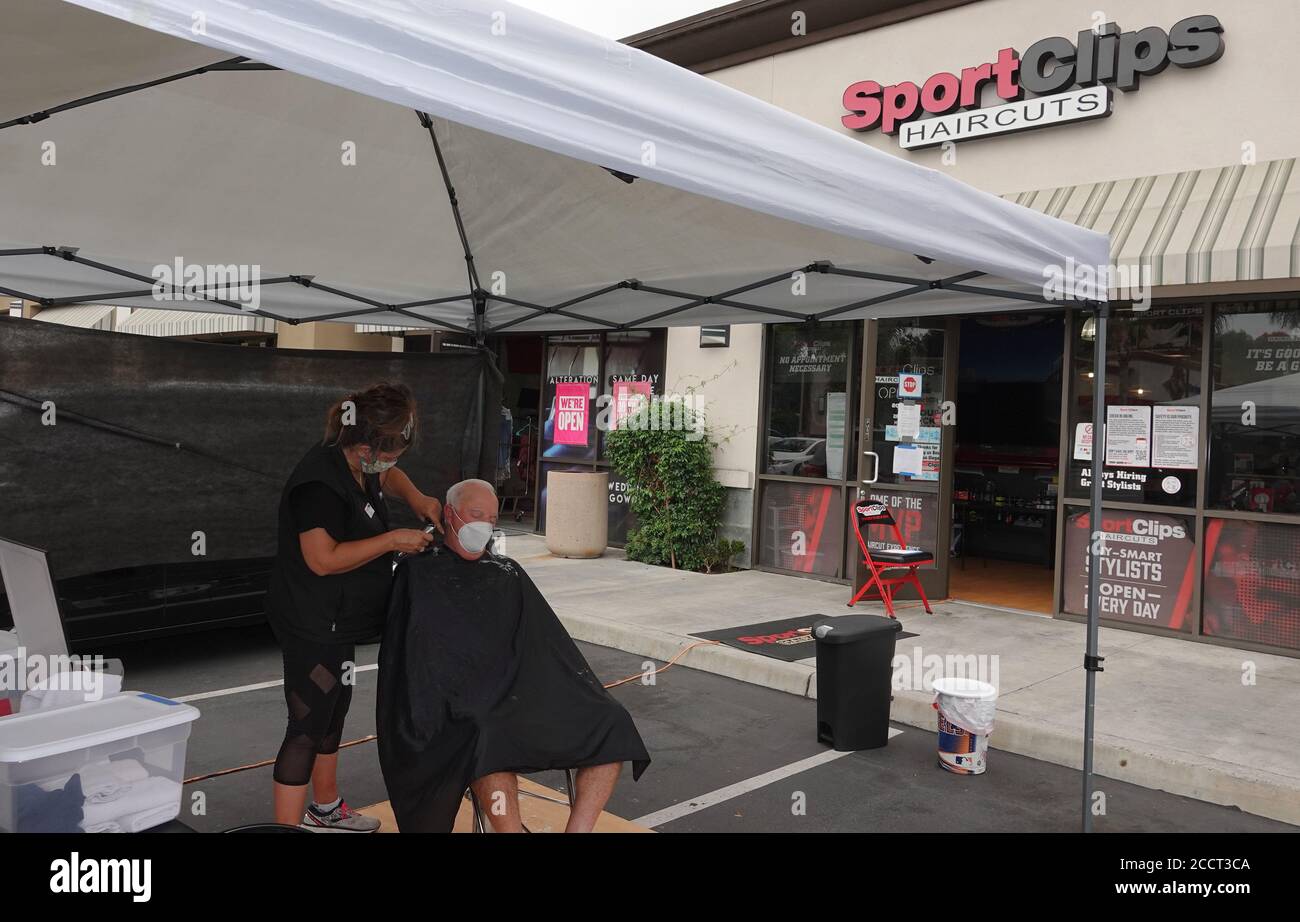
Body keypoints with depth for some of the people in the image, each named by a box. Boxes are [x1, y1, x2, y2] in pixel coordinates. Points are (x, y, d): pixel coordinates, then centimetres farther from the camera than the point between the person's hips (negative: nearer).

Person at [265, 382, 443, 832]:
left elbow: (388, 476, 24)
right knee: (308, 727, -4)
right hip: (312, 625, -11)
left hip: (336, 621, 11)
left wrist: (415, 497, 3)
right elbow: (323, 559, -30)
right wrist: (393, 539, -25)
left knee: (334, 708, 23)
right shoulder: (321, 483, -27)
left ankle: (326, 808, 41)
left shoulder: (359, 464, 2)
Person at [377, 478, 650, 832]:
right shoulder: (419, 574, 7)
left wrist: (584, 697, 6)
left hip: (521, 695, 5)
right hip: (458, 710, -5)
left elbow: (549, 646, 18)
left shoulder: (509, 574, 20)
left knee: (611, 728, -15)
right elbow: (406, 659, 1)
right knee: (489, 743, -39)